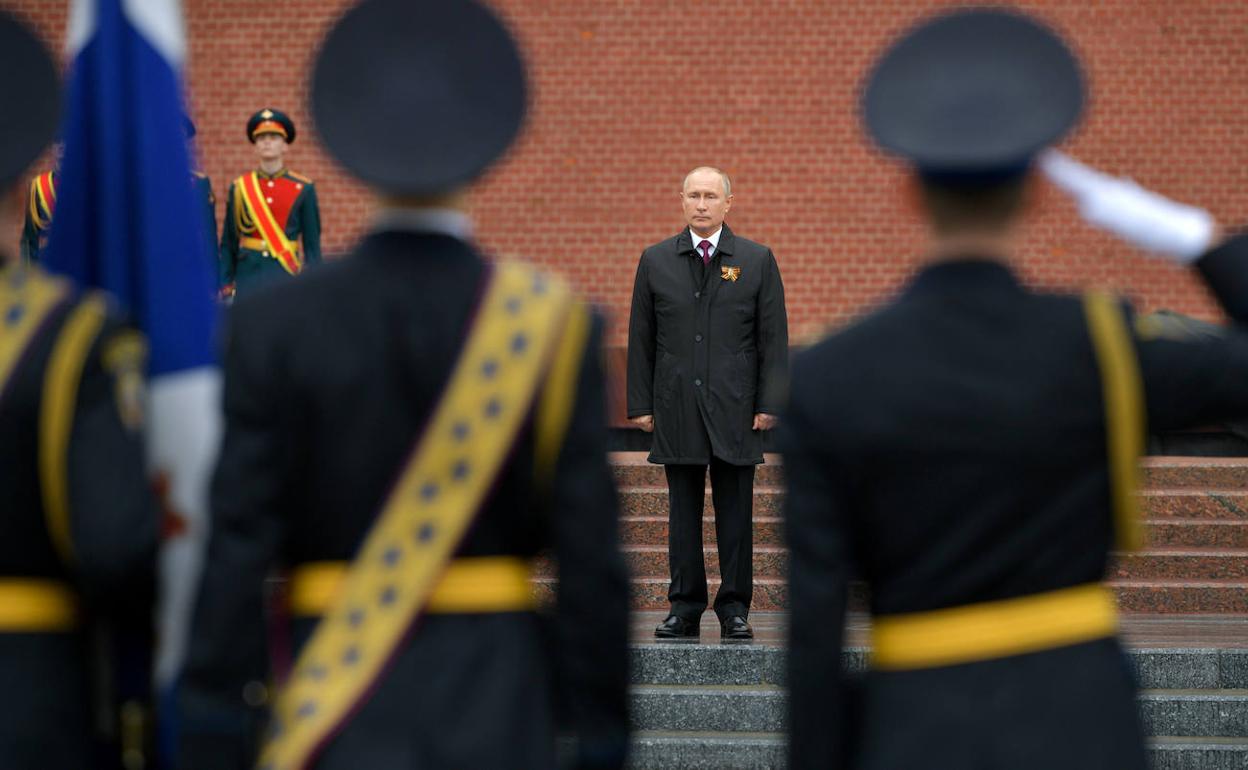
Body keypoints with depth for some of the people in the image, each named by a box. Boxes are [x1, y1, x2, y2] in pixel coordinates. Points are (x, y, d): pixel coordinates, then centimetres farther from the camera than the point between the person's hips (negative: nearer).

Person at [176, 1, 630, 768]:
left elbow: (240, 544, -7)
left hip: (329, 705, 1)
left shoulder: (274, 327, -5)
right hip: (495, 706, 0)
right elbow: (591, 549, -6)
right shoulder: (553, 324, -6)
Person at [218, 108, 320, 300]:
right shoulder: (239, 188, 6)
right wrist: (226, 286, 3)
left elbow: (312, 245, 3)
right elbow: (228, 243, 9)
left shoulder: (303, 189, 3)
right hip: (249, 276, 1)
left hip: (286, 278, -1)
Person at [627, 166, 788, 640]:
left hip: (735, 410, -1)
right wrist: (640, 404, 3)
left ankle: (735, 609, 9)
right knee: (683, 512, 5)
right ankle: (685, 608, 11)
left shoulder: (757, 261, 5)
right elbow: (640, 339, 9)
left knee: (735, 513, 3)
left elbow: (774, 338, 2)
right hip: (676, 410, 1)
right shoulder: (655, 261, 8)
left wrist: (769, 404, -5)